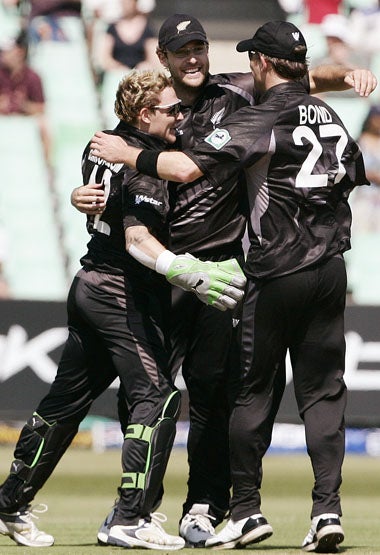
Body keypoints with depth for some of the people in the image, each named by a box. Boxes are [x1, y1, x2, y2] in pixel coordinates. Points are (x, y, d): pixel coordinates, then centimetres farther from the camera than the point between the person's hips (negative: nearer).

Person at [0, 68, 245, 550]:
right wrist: (187, 272, -40)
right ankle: (131, 519, -17)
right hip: (125, 293, -9)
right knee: (156, 396, -11)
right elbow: (137, 240, -28)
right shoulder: (146, 166, -17)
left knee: (66, 400, 15)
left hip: (89, 287, 9)